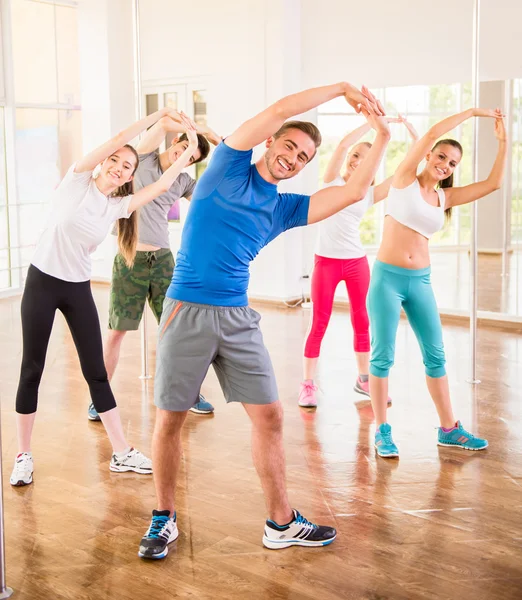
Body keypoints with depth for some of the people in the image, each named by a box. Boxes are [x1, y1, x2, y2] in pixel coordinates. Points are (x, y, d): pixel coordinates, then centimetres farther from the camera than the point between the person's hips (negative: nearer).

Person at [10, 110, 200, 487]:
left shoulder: (118, 206, 4)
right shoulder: (78, 180, -6)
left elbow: (162, 185, 4)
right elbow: (117, 140, -13)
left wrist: (191, 149, 2)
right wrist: (159, 115, -9)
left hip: (79, 289, 4)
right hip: (42, 282, -3)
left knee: (96, 372, 6)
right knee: (32, 371, 3)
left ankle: (121, 454, 11)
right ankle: (24, 456, 15)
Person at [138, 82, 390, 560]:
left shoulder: (284, 208, 13)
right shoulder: (229, 167, 1)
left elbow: (352, 192, 6)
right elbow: (278, 111, -7)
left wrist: (382, 137, 4)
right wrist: (342, 88, 0)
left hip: (238, 318, 5)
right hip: (187, 312, -4)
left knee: (269, 416, 2)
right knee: (170, 419, 4)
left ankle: (282, 523, 17)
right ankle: (164, 518, 23)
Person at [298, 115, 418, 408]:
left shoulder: (370, 194, 7)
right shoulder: (333, 180, 1)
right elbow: (343, 145, -15)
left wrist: (413, 132, 2)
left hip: (357, 262, 3)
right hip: (326, 261, -3)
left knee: (362, 322, 10)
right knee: (319, 324, -1)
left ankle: (364, 379, 24)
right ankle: (308, 385, 5)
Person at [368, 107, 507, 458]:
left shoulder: (445, 197, 10)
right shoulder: (405, 180, -2)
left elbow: (494, 183, 8)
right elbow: (432, 135, -12)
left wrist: (503, 140, 8)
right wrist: (472, 112, -4)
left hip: (421, 281, 5)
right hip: (387, 277, -5)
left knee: (436, 355, 9)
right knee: (383, 356, -1)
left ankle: (448, 429, 19)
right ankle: (382, 431, 10)